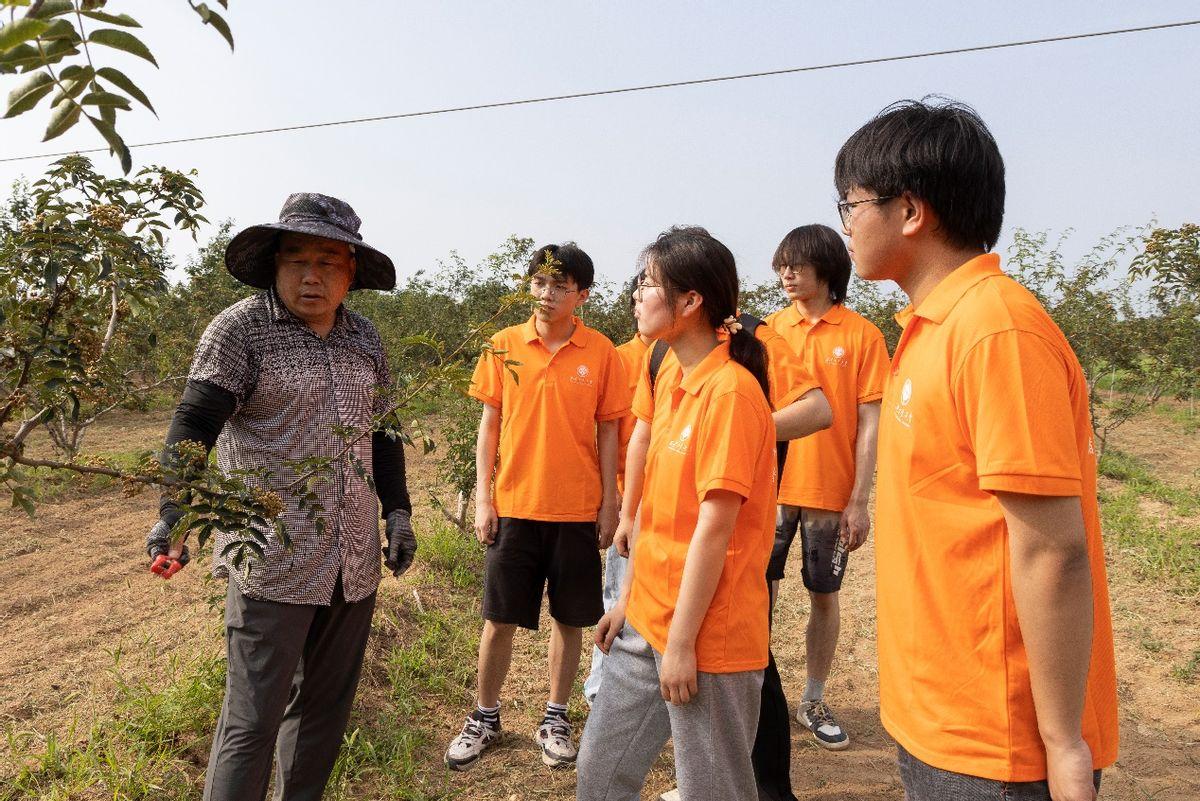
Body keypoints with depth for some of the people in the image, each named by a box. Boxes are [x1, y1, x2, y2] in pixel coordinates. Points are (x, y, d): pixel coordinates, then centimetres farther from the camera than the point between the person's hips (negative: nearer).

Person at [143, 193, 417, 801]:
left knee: (325, 706, 17)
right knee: (254, 718, 1)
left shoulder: (364, 339, 9)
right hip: (272, 564, -5)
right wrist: (174, 515, -28)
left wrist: (397, 510, 12)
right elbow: (193, 425, -15)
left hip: (355, 565, 6)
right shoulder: (242, 328, -7)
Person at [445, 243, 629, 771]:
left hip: (577, 510, 0)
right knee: (499, 618, 9)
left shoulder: (601, 352, -3)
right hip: (513, 506, 1)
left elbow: (607, 432, 2)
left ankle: (555, 719, 29)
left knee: (570, 619, 10)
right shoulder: (504, 346, 0)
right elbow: (489, 425, 4)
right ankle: (485, 718, 29)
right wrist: (483, 499, 0)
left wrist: (609, 504, 0)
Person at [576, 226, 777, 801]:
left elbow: (713, 528, -20)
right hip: (646, 622, 8)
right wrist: (629, 599, 13)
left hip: (707, 636, -8)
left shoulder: (731, 391, -19)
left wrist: (681, 643, -16)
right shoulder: (670, 377, 7)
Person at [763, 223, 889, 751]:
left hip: (830, 493, -1)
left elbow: (869, 424, -4)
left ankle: (814, 702, 28)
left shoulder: (862, 335, -3)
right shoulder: (769, 330, 4)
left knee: (824, 595, 11)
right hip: (770, 488, 2)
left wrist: (859, 500, -8)